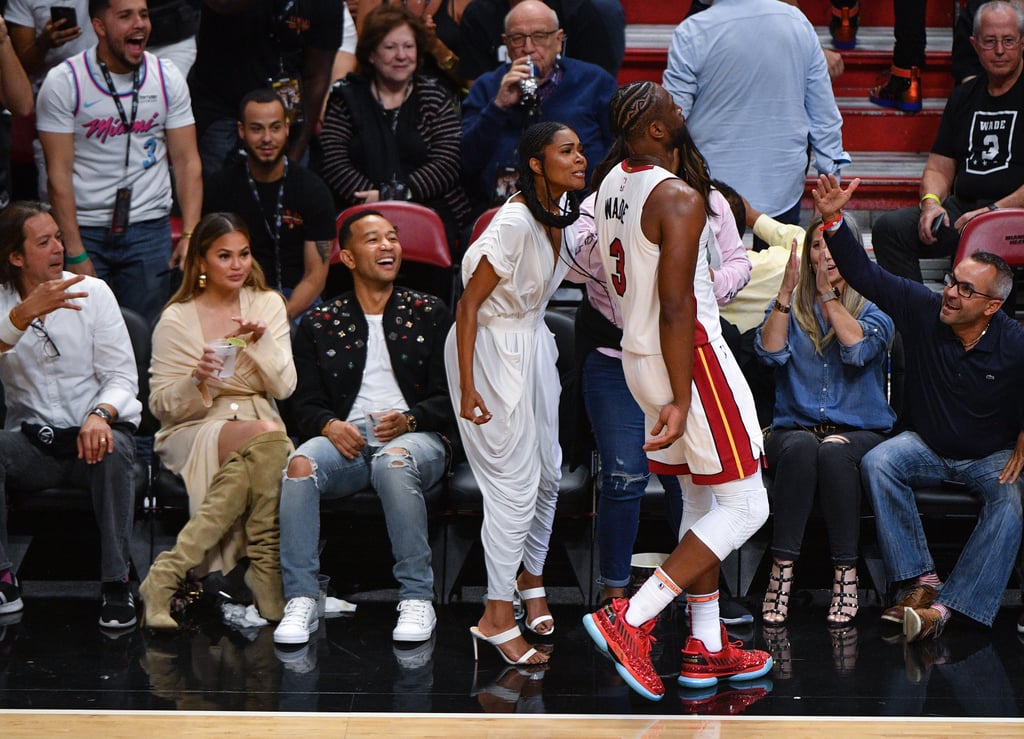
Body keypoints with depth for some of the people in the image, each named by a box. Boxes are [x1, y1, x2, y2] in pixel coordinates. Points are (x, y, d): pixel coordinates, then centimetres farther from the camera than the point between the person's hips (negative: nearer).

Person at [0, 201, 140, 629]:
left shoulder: (91, 292, 3)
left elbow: (123, 374, -2)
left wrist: (100, 415, -22)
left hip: (91, 433, 0)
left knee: (115, 449, -35)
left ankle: (116, 585, -29)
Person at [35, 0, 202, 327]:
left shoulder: (168, 78, 3)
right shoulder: (63, 82, -6)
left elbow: (187, 161, 3)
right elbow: (59, 172, -8)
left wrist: (190, 235, -10)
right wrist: (75, 252, -12)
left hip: (150, 229, 2)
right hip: (84, 229, -2)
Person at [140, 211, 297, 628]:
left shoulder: (267, 305, 9)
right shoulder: (176, 320, 0)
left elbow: (284, 388, 2)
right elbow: (162, 406, 0)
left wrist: (261, 341, -14)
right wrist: (197, 380, -20)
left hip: (259, 424, 3)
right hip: (193, 433, -3)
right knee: (268, 438, -36)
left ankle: (171, 572, -32)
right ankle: (265, 580, -35)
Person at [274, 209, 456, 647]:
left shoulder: (428, 313, 15)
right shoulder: (319, 324, 17)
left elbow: (450, 397, 7)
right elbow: (304, 405, 11)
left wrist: (409, 419, -13)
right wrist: (330, 425, -13)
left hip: (415, 435, -1)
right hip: (346, 436, 2)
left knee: (394, 463, -38)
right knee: (300, 465, -32)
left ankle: (417, 599, -31)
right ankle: (300, 601, -29)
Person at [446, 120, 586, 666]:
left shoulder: (562, 211, -1)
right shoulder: (515, 223, -25)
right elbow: (469, 304, -22)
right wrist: (467, 389, -22)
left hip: (534, 343, 9)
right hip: (492, 350, -8)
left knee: (548, 472, 15)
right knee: (515, 484, -7)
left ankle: (531, 578, 35)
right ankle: (497, 618, 1)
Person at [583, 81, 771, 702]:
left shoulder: (613, 183, 6)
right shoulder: (680, 200, -21)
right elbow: (677, 308, -24)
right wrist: (681, 401, -23)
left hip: (638, 353, 9)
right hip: (689, 356, -9)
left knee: (702, 500, 18)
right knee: (745, 508, -2)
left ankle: (706, 647, 21)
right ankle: (629, 620, -10)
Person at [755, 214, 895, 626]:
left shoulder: (874, 309, 10)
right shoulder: (791, 307, 16)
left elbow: (859, 349, -12)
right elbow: (770, 352, -4)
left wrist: (828, 294, -5)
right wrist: (787, 291, -9)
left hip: (860, 433, -1)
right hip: (794, 430, 1)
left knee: (834, 451, -37)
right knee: (802, 448, -36)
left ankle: (846, 573, -32)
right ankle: (782, 569, -38)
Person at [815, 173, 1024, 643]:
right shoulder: (922, 310, -12)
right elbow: (865, 275, -16)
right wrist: (833, 220, -27)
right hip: (926, 445, 2)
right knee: (876, 464, -27)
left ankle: (947, 606, -40)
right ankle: (921, 581, -26)